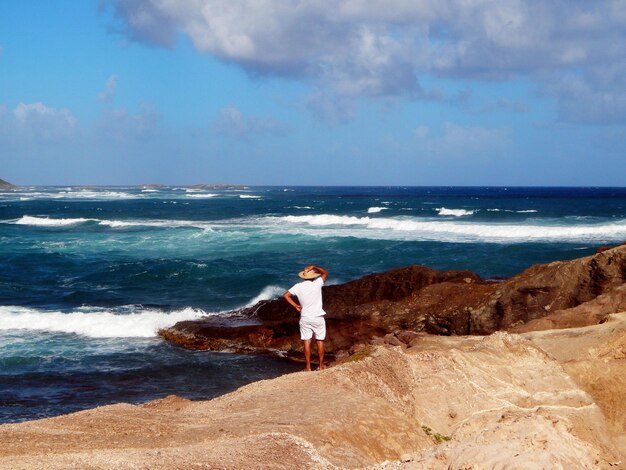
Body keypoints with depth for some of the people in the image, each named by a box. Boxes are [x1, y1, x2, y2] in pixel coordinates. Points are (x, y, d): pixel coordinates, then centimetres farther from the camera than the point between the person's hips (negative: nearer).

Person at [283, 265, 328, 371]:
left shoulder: (298, 286, -2)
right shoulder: (317, 284, -6)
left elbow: (285, 295, -5)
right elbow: (325, 272, 9)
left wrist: (295, 305, -1)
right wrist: (314, 267, 5)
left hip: (305, 318, 1)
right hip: (318, 317, -1)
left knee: (307, 342, 2)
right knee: (320, 341, 9)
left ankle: (308, 366, 1)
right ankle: (321, 365, 14)